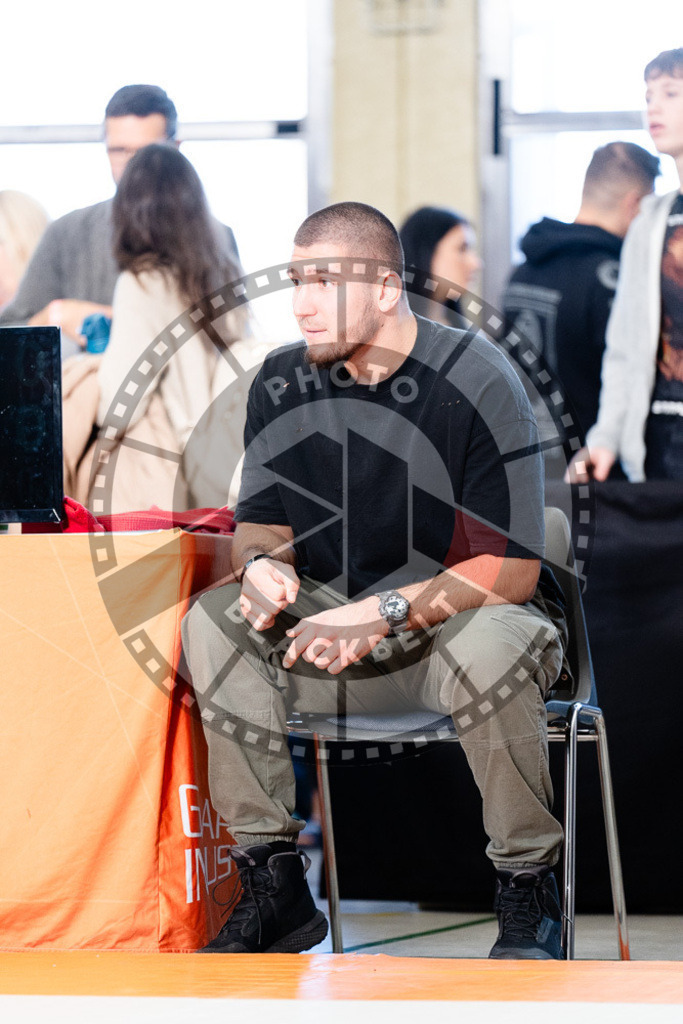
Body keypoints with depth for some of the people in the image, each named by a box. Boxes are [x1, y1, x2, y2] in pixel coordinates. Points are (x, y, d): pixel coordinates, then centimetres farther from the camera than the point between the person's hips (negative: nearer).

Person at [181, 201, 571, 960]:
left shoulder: (476, 380, -17)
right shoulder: (283, 381, -1)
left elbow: (512, 569, -19)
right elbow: (259, 522, 8)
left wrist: (388, 611, -32)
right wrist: (261, 563, -18)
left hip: (462, 616, -5)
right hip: (336, 620, 5)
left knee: (488, 644, -39)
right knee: (212, 625, -19)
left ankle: (528, 890, -17)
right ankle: (274, 885, -15)